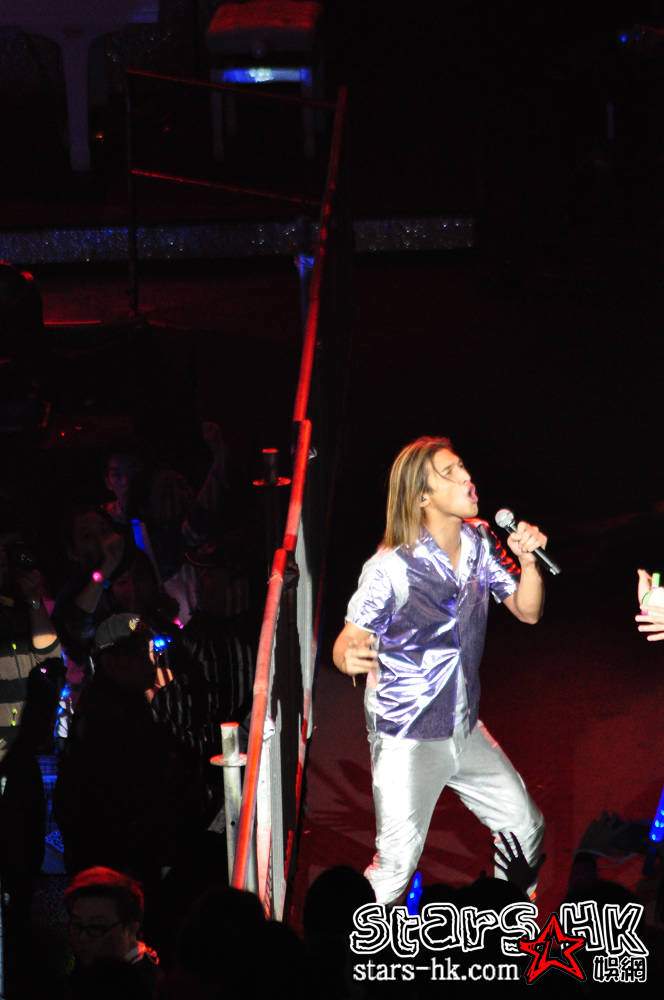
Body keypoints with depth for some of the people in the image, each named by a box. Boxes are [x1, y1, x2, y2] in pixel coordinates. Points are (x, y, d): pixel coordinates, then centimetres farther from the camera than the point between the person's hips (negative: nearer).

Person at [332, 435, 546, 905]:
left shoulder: (480, 543, -2)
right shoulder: (389, 568, -21)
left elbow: (527, 611, 6)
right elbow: (347, 644, -16)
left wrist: (528, 560, -13)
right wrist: (351, 656, -40)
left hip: (465, 730, 7)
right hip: (406, 740, -7)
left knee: (526, 827, 13)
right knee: (396, 866, -8)